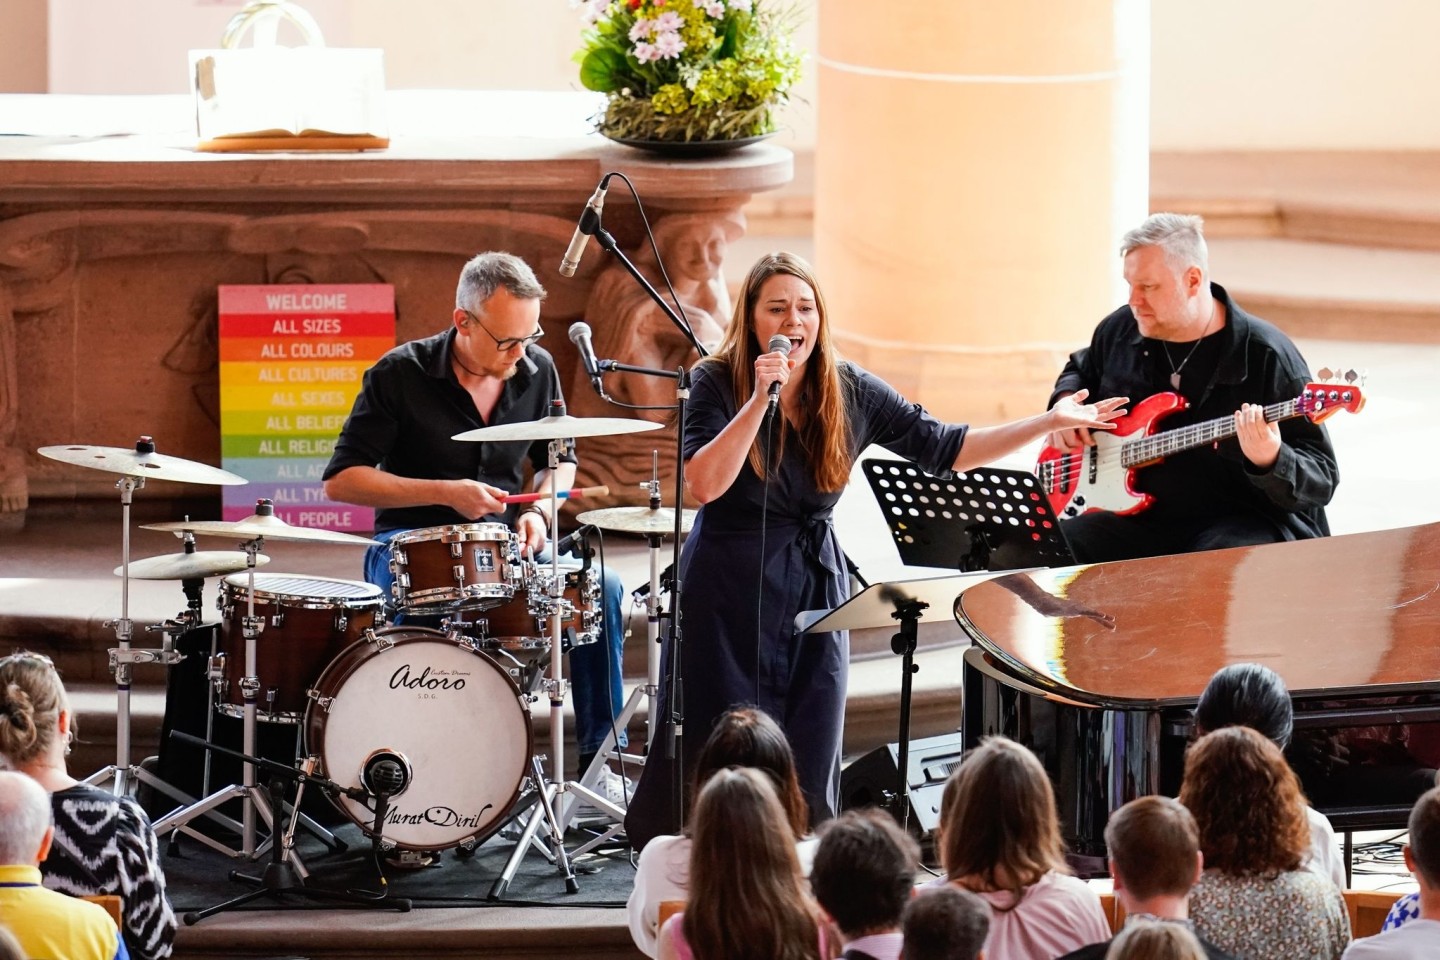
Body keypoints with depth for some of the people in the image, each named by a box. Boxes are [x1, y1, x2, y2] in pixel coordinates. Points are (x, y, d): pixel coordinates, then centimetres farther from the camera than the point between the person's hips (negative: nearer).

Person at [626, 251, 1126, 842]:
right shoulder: (717, 383, -9)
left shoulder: (851, 393, 1)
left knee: (808, 768, 3)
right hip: (729, 591, -3)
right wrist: (760, 400, -27)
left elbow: (943, 449, 4)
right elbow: (704, 484, -22)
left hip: (816, 590, 4)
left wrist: (1051, 423, 1)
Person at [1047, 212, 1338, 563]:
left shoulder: (1266, 357, -9)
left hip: (1241, 523, -6)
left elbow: (1322, 481, -9)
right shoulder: (1120, 331, 9)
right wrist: (1066, 403, 11)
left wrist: (1270, 461, -32)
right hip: (1141, 518, 6)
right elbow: (1081, 370, 34)